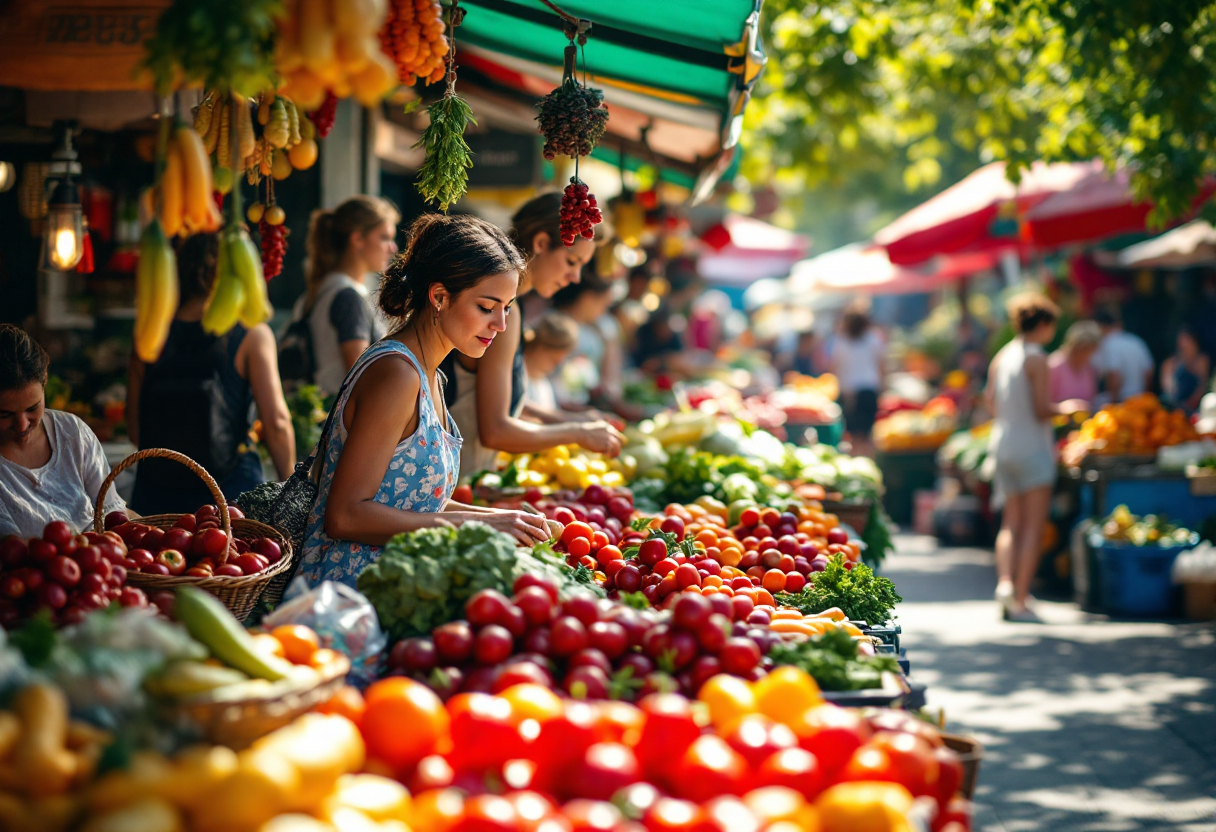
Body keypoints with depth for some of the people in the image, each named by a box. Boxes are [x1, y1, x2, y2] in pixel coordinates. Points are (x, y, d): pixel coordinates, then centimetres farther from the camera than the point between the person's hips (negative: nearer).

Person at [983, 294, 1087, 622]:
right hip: (1031, 447, -7)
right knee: (1034, 526, -2)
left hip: (1002, 444, 7)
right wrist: (1065, 408, 2)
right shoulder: (1036, 359, -12)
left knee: (1011, 523, 13)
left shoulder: (1000, 358, 9)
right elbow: (1041, 409, -16)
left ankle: (1005, 581, -8)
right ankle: (1020, 599, -5)